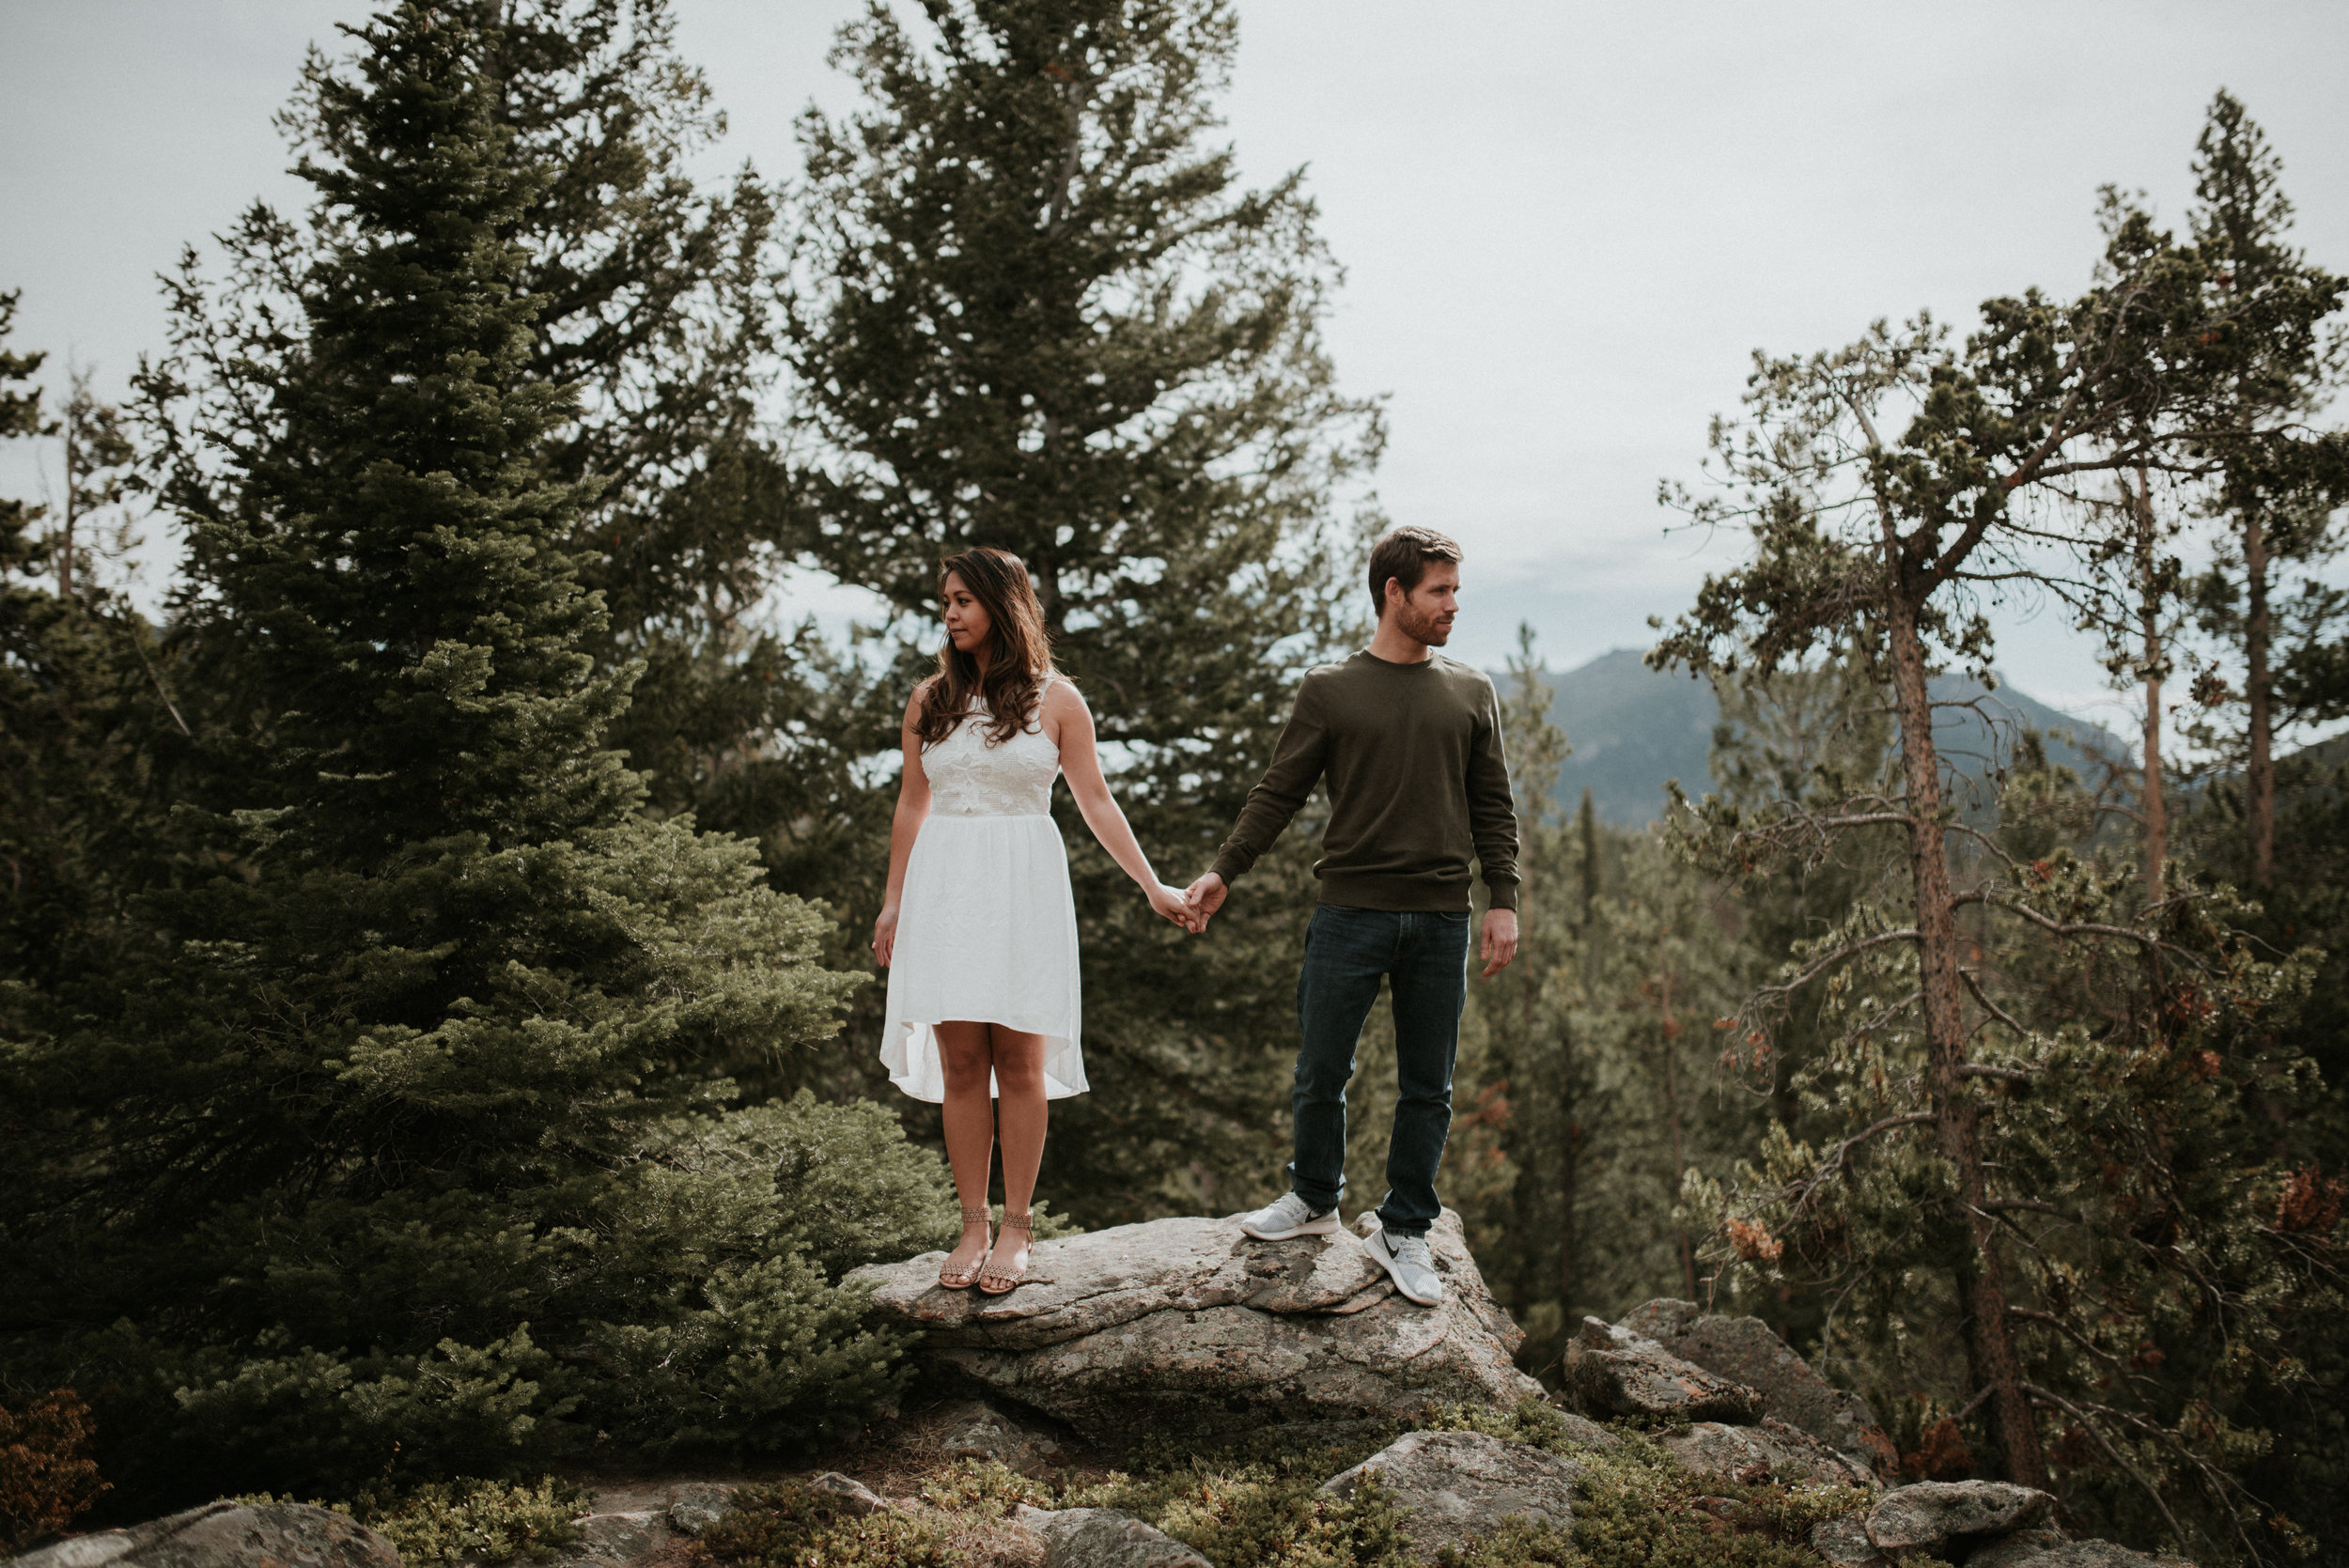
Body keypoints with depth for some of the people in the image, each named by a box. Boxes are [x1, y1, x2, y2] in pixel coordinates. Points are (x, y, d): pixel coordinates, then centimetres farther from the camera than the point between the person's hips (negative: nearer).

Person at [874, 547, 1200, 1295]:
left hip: (1022, 888, -2)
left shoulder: (1054, 698, 2)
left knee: (1019, 1062, -1)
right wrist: (892, 902, 15)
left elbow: (1096, 801, 3)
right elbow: (911, 806, 16)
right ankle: (973, 1226, 10)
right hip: (944, 888, 2)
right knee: (961, 1062, 1)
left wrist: (1152, 885, -2)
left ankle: (1017, 1229, 8)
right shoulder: (930, 699, 10)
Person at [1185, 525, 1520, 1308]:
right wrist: (1224, 871, -5)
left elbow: (1492, 807, 12)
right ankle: (1314, 1200, 28)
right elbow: (1278, 792, 4)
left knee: (1427, 1088, 7)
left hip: (1441, 920, 2)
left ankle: (1404, 1231, 20)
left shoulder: (1471, 694, 11)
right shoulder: (1329, 691, 4)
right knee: (1321, 1073, 5)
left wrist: (1503, 901, 3)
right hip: (1350, 912, -2)